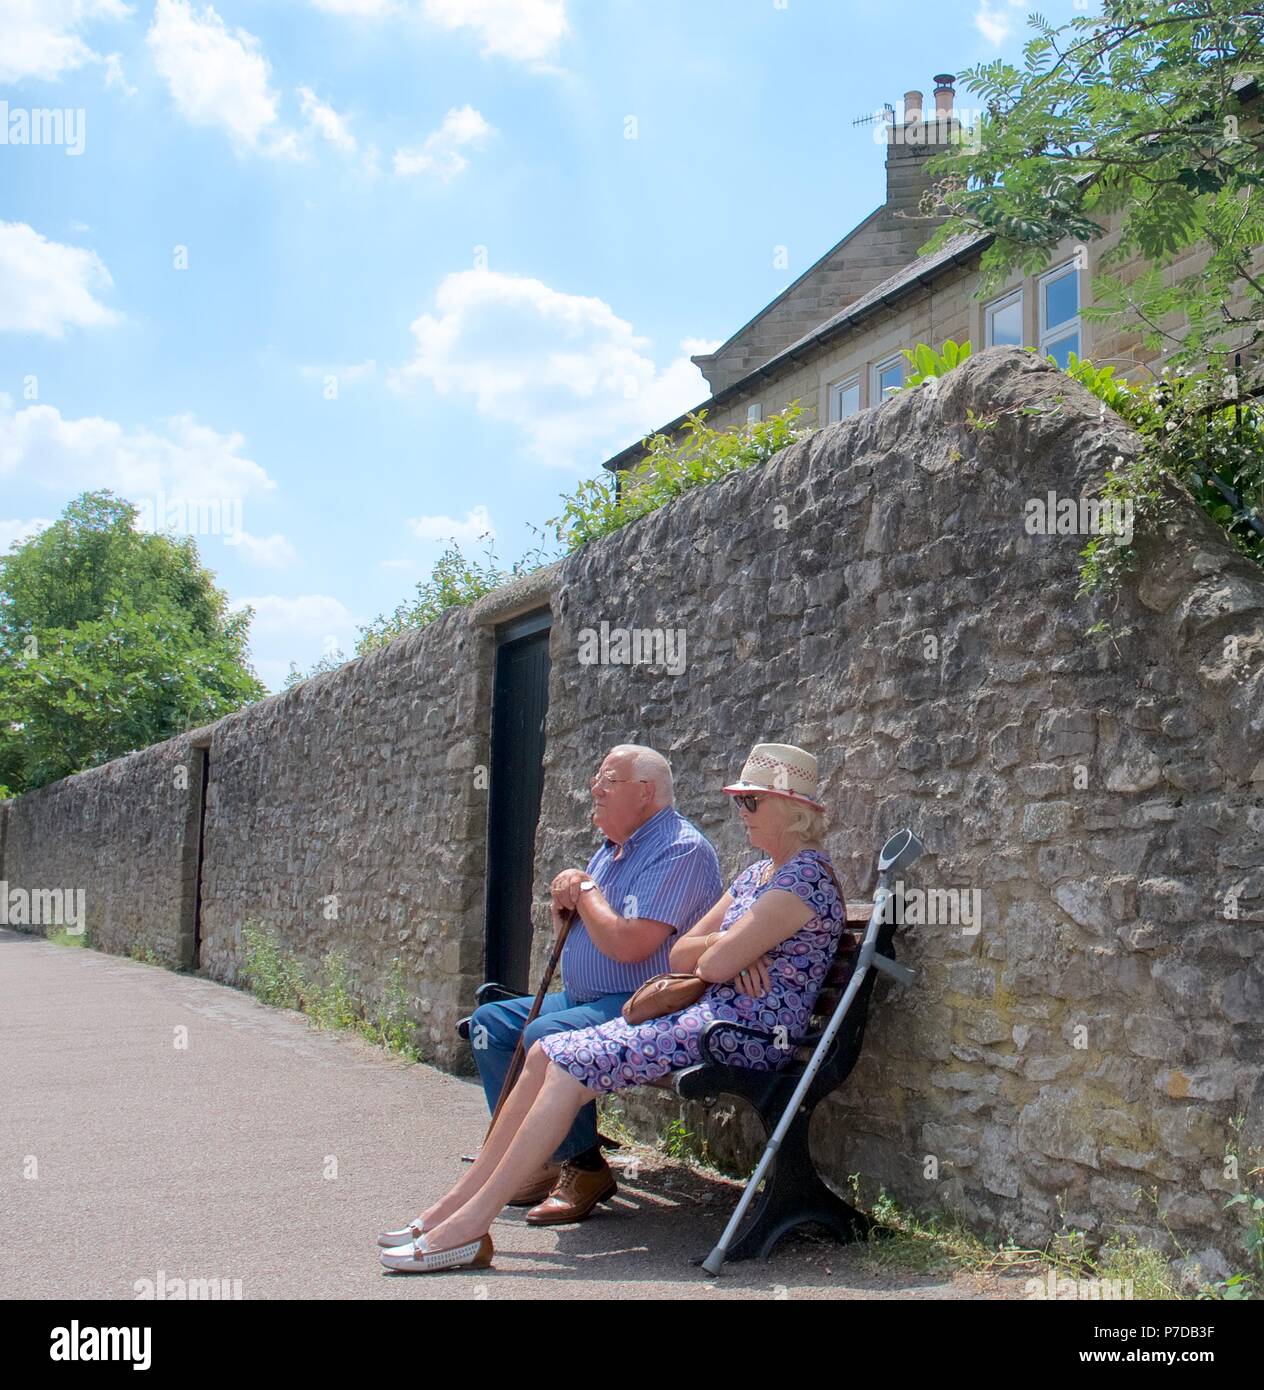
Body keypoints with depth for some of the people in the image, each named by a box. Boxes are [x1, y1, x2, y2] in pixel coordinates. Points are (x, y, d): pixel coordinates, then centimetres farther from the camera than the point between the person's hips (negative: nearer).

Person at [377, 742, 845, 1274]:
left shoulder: (807, 876, -12)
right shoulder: (754, 875, 21)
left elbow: (716, 964, -19)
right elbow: (681, 955, 15)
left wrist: (718, 949, 5)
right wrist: (726, 944, -5)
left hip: (747, 1031, -10)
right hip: (703, 1014, 10)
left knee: (573, 1062, -21)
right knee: (545, 1052, -4)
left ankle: (471, 1224, -17)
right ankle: (460, 1200, 0)